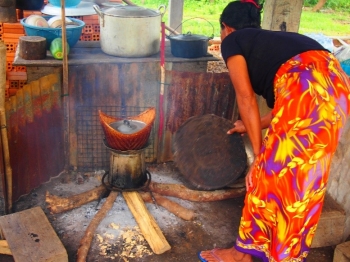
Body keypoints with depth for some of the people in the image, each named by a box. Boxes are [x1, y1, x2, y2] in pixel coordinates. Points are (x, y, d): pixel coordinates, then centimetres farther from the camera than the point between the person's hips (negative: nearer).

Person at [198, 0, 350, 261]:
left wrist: (259, 153, 7)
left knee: (271, 173, 3)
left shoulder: (232, 41, 15)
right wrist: (254, 125, 45)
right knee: (304, 177, 17)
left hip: (307, 86, -8)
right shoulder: (269, 42, 35)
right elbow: (293, 105, 31)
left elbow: (246, 97, 5)